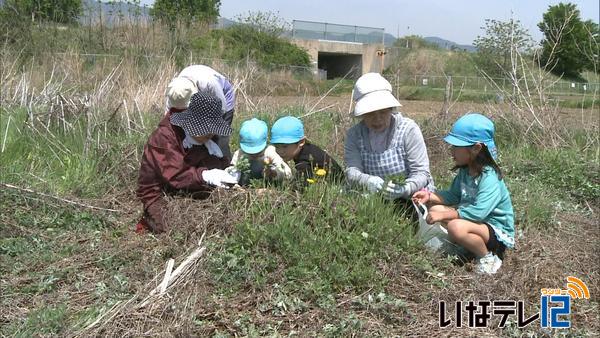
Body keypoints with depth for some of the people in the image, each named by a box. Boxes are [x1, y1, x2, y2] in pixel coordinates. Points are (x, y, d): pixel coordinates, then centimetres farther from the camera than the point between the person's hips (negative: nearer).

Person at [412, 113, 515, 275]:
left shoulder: (490, 178, -27)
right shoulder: (465, 171, -1)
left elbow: (478, 212, -37)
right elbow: (453, 196, 9)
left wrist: (444, 215, -33)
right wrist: (430, 196, -7)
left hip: (498, 230, -9)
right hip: (478, 221, 9)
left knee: (456, 227, -35)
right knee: (435, 209, 0)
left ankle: (488, 257, -9)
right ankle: (472, 244, 7)